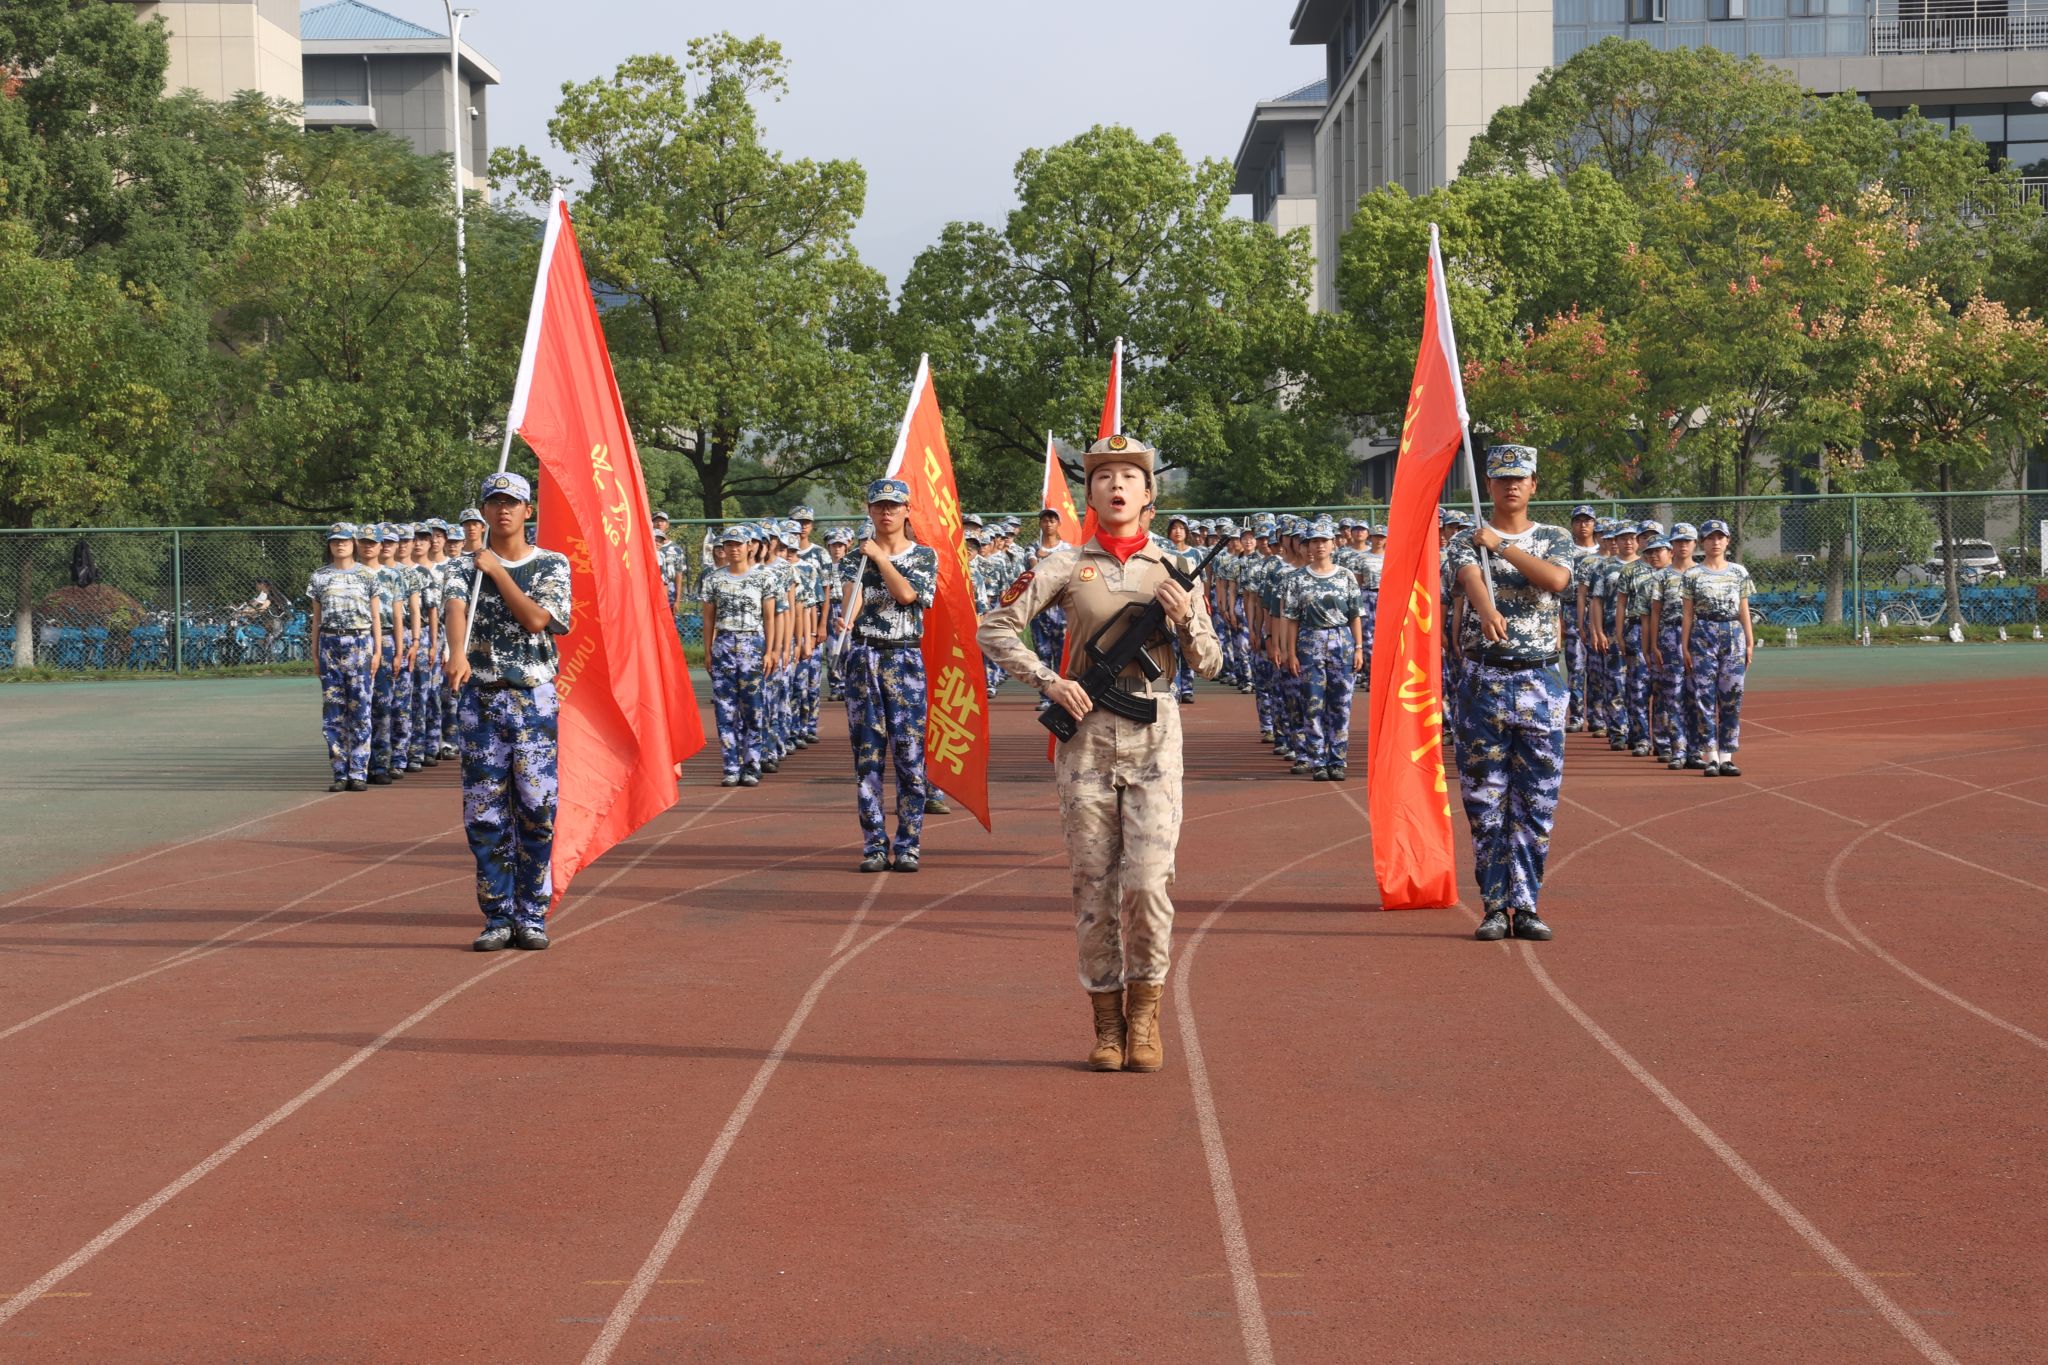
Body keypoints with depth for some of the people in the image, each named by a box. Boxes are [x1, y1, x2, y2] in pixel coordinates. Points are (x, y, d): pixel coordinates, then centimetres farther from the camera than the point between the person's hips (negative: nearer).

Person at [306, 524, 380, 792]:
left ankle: (358, 772, -1)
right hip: (330, 644, 1)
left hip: (360, 643, -1)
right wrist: (315, 652, 7)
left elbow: (375, 616, 7)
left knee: (360, 709, -4)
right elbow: (316, 617, 11)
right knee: (333, 710, 0)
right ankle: (341, 772, 5)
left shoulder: (367, 575, 7)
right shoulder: (320, 576, 10)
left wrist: (377, 650, 0)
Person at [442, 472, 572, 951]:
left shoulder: (552, 565, 6)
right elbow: (457, 610, -15)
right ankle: (497, 918, 8)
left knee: (537, 808, -2)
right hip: (480, 697, 1)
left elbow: (536, 619, -11)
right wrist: (457, 653, -36)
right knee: (483, 812, 0)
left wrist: (496, 571, -8)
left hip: (534, 697, -1)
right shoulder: (467, 567, 7)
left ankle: (531, 917, 7)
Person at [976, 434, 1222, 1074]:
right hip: (1086, 734, 0)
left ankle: (1144, 1014, 7)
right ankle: (1107, 1024, 14)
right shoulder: (1066, 567, 4)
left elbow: (1210, 665, 10)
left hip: (1154, 738, 0)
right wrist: (1049, 681, -8)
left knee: (1147, 882, -11)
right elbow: (994, 628, 2)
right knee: (1093, 886, 3)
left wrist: (1186, 619, -9)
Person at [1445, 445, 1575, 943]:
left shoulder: (1555, 539, 8)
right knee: (1485, 800, 0)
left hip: (1542, 682, 1)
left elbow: (1557, 579, -14)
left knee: (1536, 803, 3)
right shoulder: (1467, 541, 3)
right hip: (1485, 680, -1)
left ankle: (1525, 906, 9)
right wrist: (1487, 611, -43)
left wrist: (1500, 545, -13)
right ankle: (1495, 907, 7)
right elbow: (1471, 578, -21)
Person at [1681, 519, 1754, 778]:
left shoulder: (1739, 572, 10)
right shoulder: (1692, 574, 4)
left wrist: (1750, 642, 6)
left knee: (1732, 696, 0)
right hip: (1703, 635, -2)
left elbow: (1744, 610, 11)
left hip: (1734, 635, 2)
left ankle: (1726, 756, 4)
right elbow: (1688, 613, 3)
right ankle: (1711, 756, -2)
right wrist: (1685, 646, -1)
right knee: (1704, 695, -5)